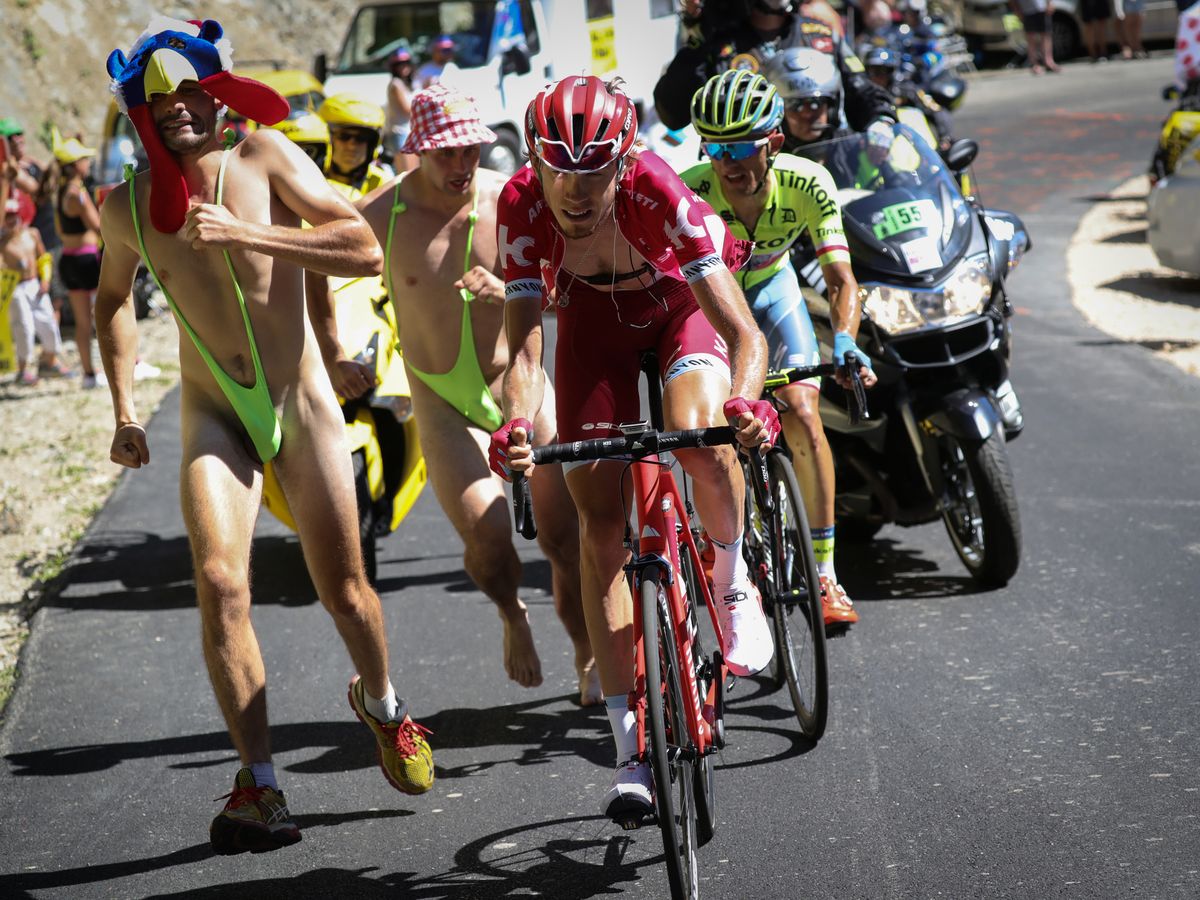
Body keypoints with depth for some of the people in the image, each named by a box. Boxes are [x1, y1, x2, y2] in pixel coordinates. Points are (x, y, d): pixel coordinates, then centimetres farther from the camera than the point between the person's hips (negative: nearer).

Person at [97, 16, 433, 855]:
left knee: (343, 587, 5)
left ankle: (382, 706, 38)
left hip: (301, 402, -1)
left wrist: (244, 232, -27)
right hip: (215, 416, 1)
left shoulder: (264, 158, -11)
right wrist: (124, 410, 10)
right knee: (220, 581, -18)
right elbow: (113, 300, 18)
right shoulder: (128, 207, -3)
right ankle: (260, 786, -13)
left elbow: (366, 249, -20)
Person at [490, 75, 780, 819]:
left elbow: (743, 332, -42)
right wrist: (517, 427, -53)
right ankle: (631, 741, 0)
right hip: (594, 318, 2)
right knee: (600, 521, -6)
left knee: (699, 436, -35)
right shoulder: (522, 206, -32)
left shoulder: (658, 192, -38)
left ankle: (734, 582, -4)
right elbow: (523, 345, -33)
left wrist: (744, 402, -61)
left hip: (678, 304, -2)